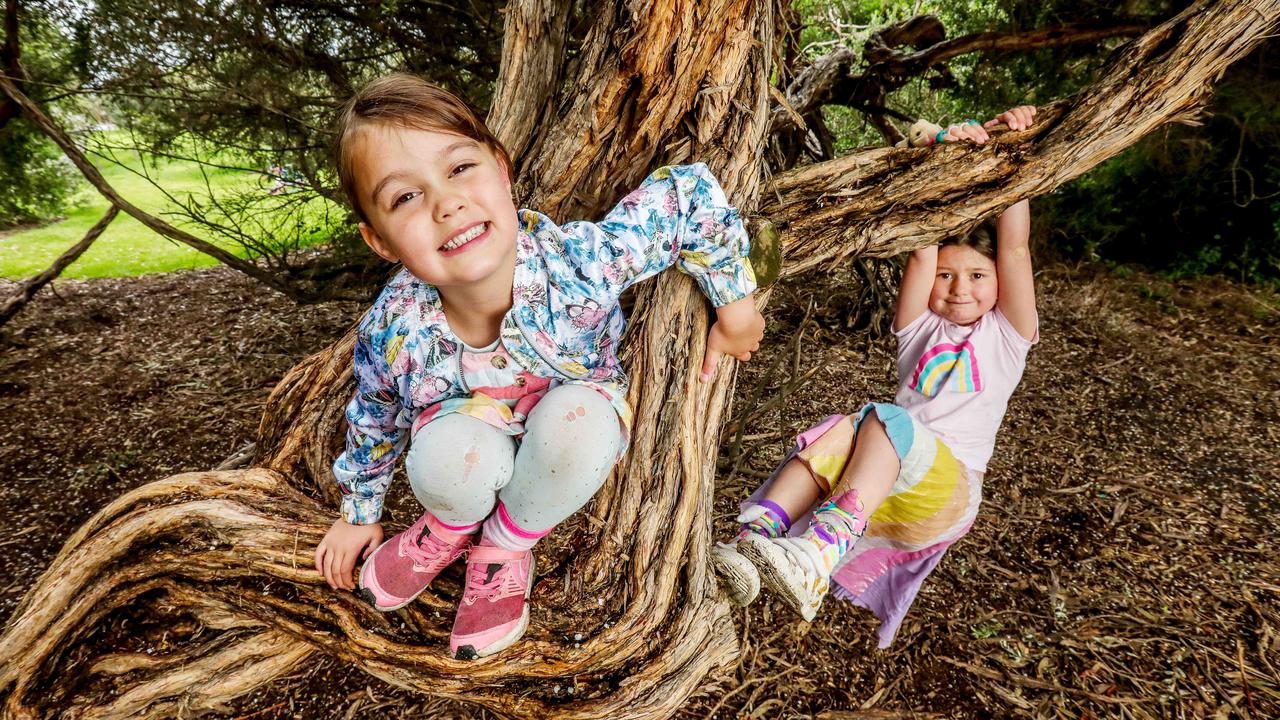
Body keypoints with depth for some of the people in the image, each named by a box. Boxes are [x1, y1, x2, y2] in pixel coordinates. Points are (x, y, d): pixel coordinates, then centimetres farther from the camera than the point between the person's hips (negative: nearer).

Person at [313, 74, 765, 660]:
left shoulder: (580, 261, -35)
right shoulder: (392, 333, -27)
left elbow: (688, 194, -23)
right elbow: (374, 423, -4)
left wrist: (734, 302, -16)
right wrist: (358, 515, 13)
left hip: (575, 438, 0)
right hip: (469, 430, 1)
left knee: (578, 416, -36)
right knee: (447, 457, -35)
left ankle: (504, 547, -5)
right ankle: (449, 527, 6)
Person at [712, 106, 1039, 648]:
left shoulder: (1007, 334, 13)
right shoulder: (920, 327, 18)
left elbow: (1014, 248, 0)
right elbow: (923, 250, 4)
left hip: (948, 492, -3)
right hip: (878, 487, 3)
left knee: (884, 421, -34)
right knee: (837, 435, -31)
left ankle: (815, 562, -54)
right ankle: (750, 547, -46)